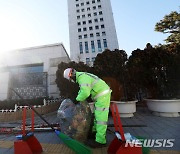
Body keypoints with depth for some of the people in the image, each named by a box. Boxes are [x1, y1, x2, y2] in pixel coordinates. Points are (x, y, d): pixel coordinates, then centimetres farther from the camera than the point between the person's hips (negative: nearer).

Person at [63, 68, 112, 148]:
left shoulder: (82, 77, -21)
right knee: (97, 114, 20)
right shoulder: (81, 76, 13)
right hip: (101, 95, 11)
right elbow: (83, 89, 24)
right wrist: (77, 98, 15)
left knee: (101, 117, -5)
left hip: (103, 95, -11)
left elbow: (85, 92, -32)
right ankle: (96, 131, 36)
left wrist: (77, 99, -14)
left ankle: (100, 141, 6)